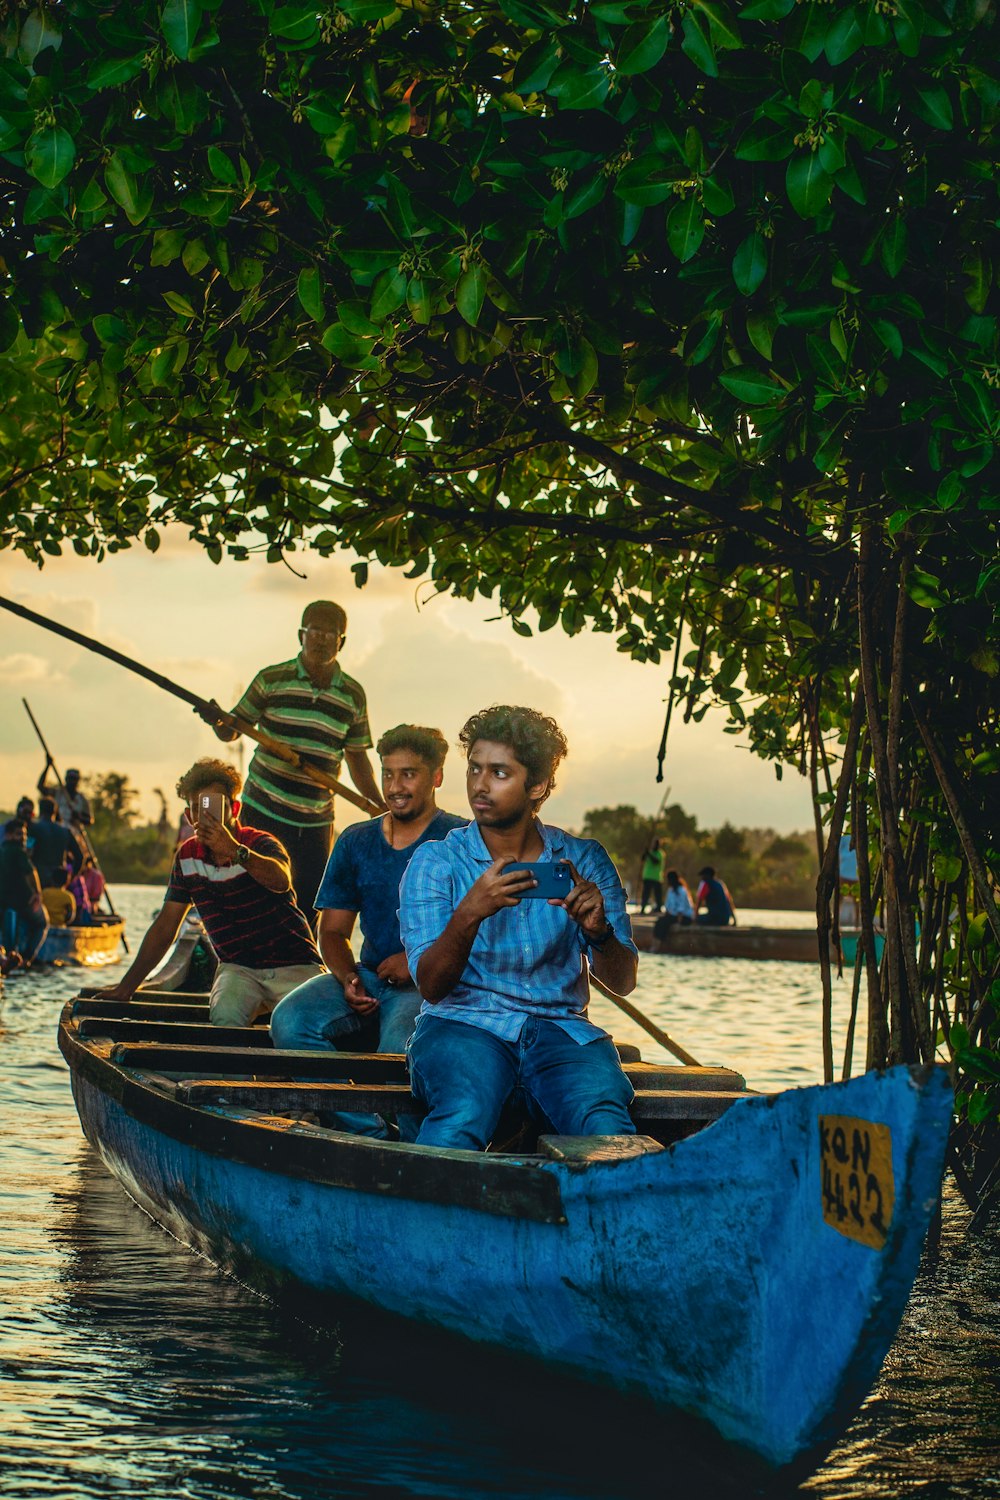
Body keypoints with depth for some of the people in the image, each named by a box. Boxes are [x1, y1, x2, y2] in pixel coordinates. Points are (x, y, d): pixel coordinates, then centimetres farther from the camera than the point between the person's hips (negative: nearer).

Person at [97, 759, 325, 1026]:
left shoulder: (262, 844, -8)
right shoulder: (187, 856, 6)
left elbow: (281, 881, -33)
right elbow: (164, 928, 13)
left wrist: (235, 851, -49)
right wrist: (126, 987, 9)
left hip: (293, 965, -2)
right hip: (237, 968, 2)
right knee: (225, 1018, -31)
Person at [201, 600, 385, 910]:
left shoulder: (353, 695, 6)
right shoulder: (272, 680, -2)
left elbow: (357, 759, 13)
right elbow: (232, 730, 4)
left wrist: (382, 810, 7)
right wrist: (216, 721, -18)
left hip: (317, 820, 3)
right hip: (265, 811, -3)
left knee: (310, 902, 4)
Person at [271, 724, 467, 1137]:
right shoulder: (355, 842, 15)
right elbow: (332, 930, 15)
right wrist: (347, 978, -6)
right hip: (367, 976, 5)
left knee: (398, 1050, -36)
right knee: (290, 1020, -22)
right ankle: (367, 1136, -19)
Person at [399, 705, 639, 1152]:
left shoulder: (584, 862, 10)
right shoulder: (434, 863, 4)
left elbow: (622, 982, 5)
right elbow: (431, 985, -6)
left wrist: (598, 931, -17)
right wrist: (470, 913, -25)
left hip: (562, 1030, 1)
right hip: (463, 1023, -1)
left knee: (605, 1126, -31)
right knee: (462, 1120, -34)